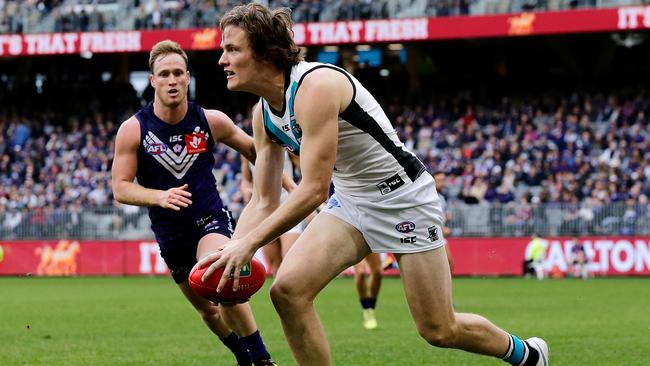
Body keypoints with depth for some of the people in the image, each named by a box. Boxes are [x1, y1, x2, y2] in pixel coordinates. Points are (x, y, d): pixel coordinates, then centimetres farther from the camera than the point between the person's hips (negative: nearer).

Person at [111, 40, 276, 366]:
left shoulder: (211, 121, -10)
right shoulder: (133, 130, -12)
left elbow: (254, 149, 8)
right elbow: (120, 188, -12)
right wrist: (160, 196, -30)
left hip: (210, 217, -3)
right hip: (170, 231, 3)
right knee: (207, 310, 15)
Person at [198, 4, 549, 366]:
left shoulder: (315, 86, -28)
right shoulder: (264, 115, -1)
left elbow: (313, 190, -31)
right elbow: (264, 203, 3)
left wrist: (249, 243, -31)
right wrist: (230, 254, -13)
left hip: (403, 198, -8)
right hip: (351, 201, 8)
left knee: (440, 331, 0)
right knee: (288, 289, -16)